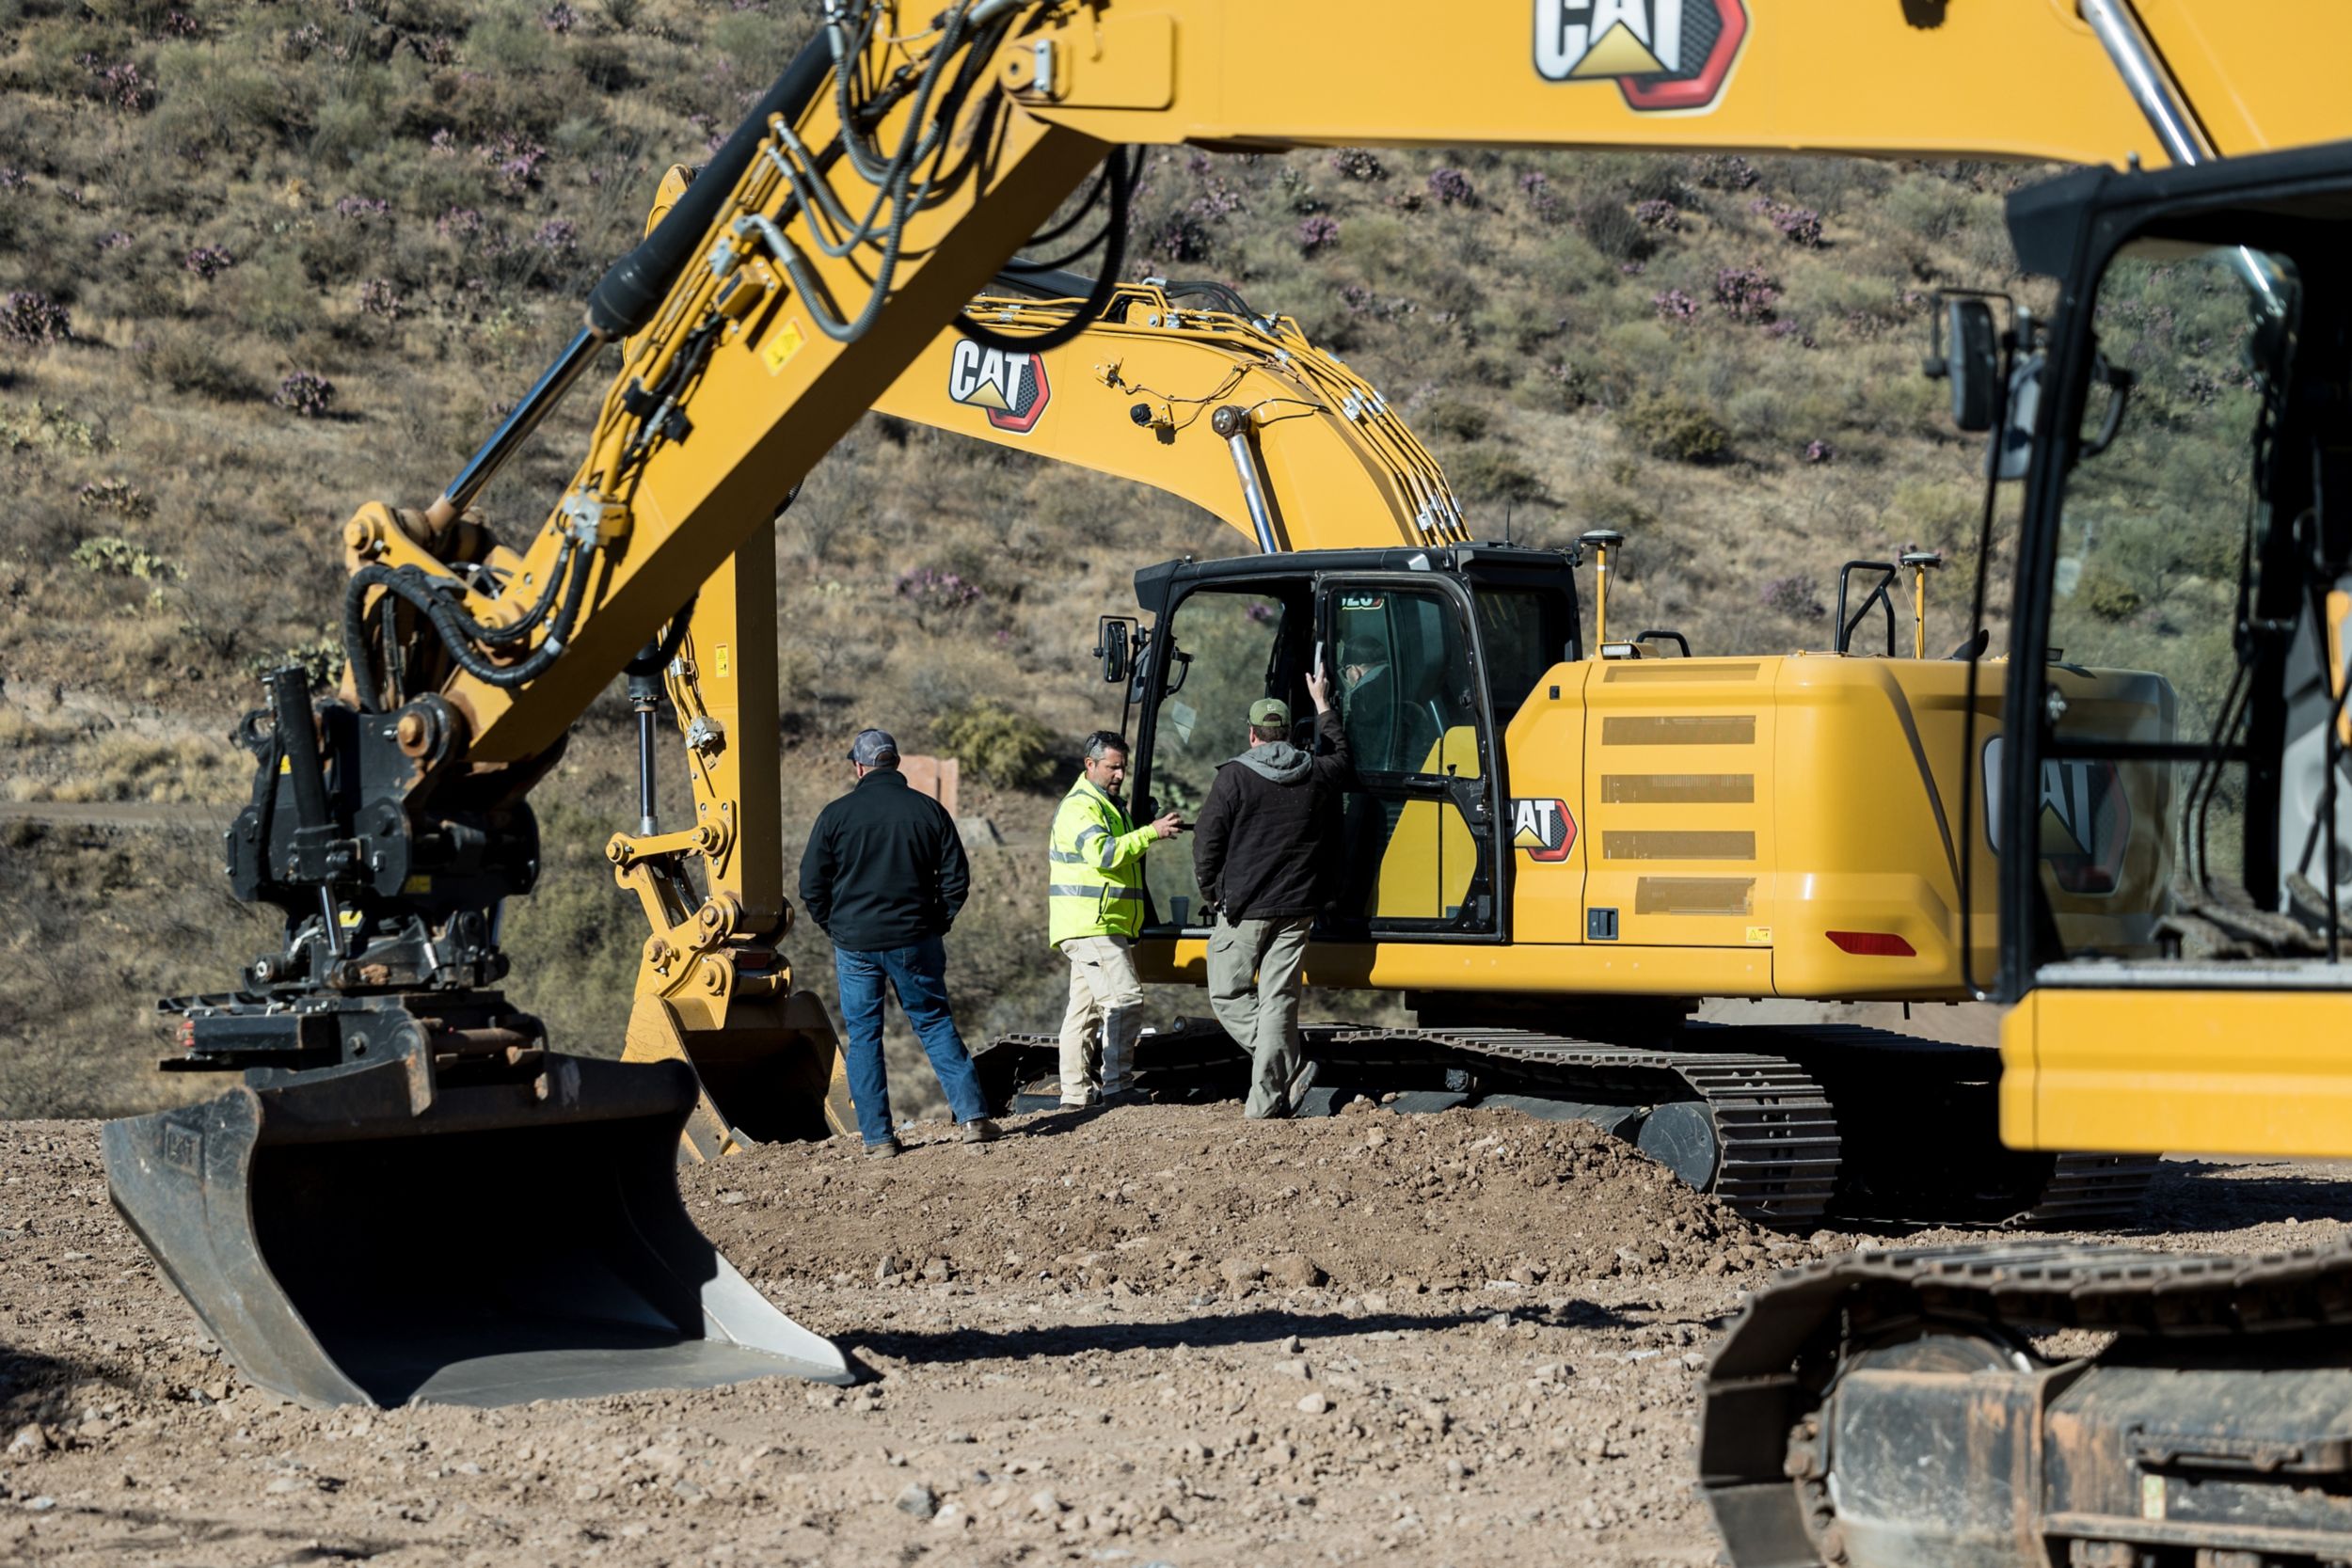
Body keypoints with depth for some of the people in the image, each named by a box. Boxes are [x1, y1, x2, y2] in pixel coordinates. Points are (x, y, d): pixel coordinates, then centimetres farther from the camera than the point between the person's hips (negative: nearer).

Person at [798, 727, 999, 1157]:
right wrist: (937, 925, 14)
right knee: (935, 1024, 11)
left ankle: (877, 1136, 4)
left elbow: (812, 887, -1)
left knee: (863, 1037, 7)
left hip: (855, 944, -1)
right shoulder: (928, 811, 0)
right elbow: (956, 878, 2)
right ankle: (973, 1116, 2)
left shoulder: (836, 815, -5)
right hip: (914, 943, 1)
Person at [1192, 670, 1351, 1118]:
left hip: (1244, 910, -4)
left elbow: (1207, 844, -10)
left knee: (1228, 996, 7)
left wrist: (1212, 893, 6)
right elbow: (1341, 757, 29)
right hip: (1296, 908, 4)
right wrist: (1322, 705, 41)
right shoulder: (1315, 776, 4)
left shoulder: (1234, 778, -9)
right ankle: (1266, 1100, 2)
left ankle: (1290, 1067, -7)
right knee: (1278, 1001, 5)